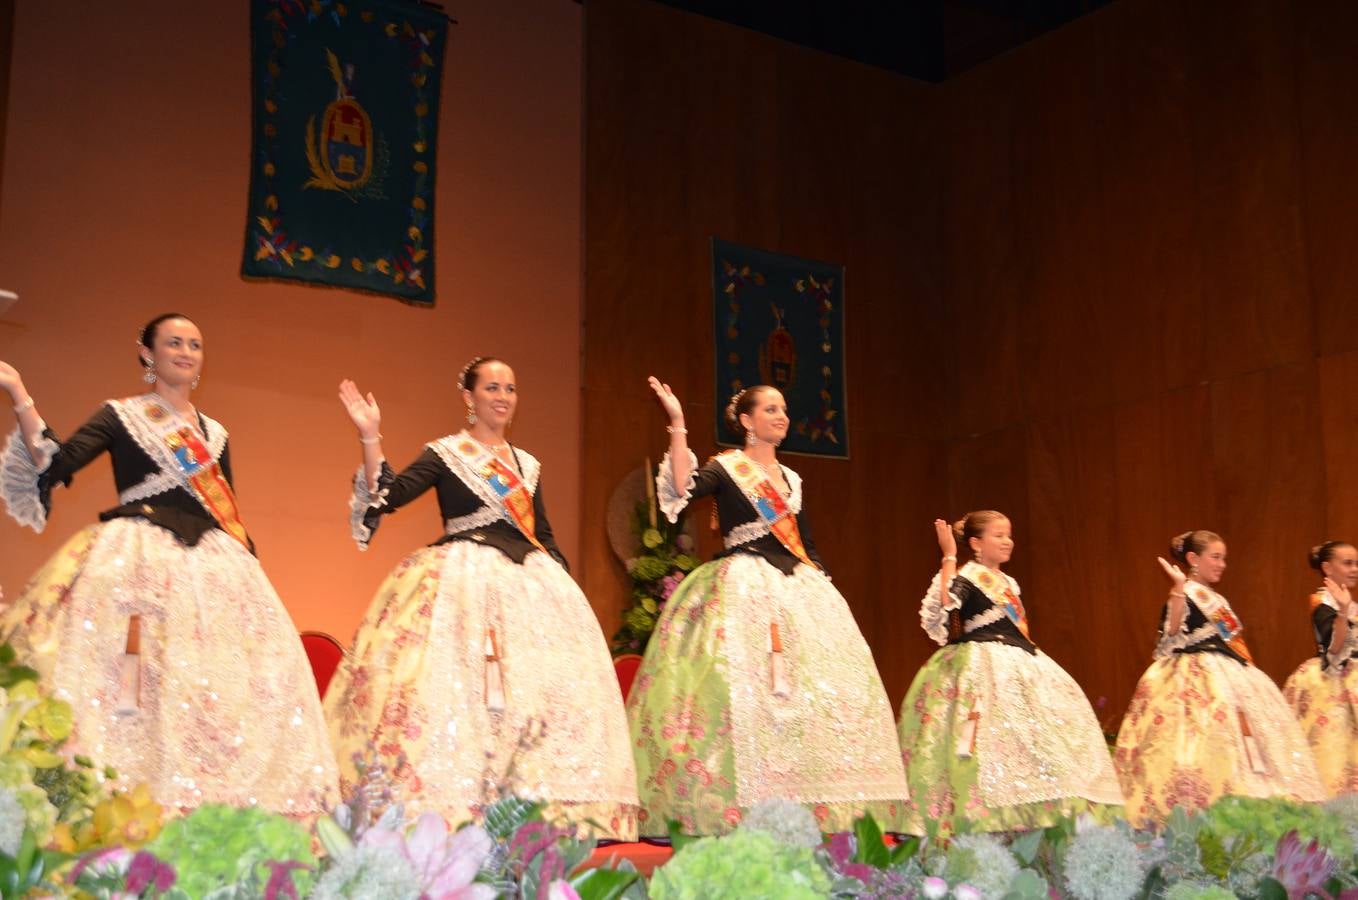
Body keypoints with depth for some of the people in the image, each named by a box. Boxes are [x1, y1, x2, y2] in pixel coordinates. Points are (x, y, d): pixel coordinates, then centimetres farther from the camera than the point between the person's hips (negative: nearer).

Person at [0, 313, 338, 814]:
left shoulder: (214, 433, 17)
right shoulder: (119, 417, 6)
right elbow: (53, 465, -7)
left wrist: (246, 563, 9)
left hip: (210, 565, 4)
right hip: (135, 561, -4)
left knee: (221, 684, -3)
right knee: (125, 684, -14)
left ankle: (213, 812, 0)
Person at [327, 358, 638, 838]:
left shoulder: (528, 465, 18)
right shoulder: (444, 454, 3)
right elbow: (388, 494, -11)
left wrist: (565, 583, 9)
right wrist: (370, 437, -21)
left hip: (528, 583, 6)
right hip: (462, 582, -5)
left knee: (542, 686, -1)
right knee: (456, 687, -14)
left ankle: (532, 807, 5)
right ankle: (451, 809, -10)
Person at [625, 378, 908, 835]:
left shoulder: (790, 479, 19)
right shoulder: (725, 468, 0)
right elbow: (682, 488, -20)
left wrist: (821, 585, 9)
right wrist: (678, 426, -22)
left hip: (796, 589, 7)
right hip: (742, 591, -7)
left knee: (814, 689, 0)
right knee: (742, 683, -18)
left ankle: (801, 808, 4)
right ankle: (741, 811, -16)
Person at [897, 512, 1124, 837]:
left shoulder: (1009, 583, 19)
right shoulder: (966, 577, -8)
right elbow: (940, 606, -28)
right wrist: (948, 556, -26)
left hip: (1015, 665, 10)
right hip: (980, 668, -10)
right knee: (992, 736, -21)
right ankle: (987, 819, -20)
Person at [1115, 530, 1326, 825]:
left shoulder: (1216, 599, 20)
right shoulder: (1184, 595, -8)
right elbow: (1171, 634, -24)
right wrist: (1179, 588, -31)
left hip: (1228, 676, 10)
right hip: (1197, 679, -10)